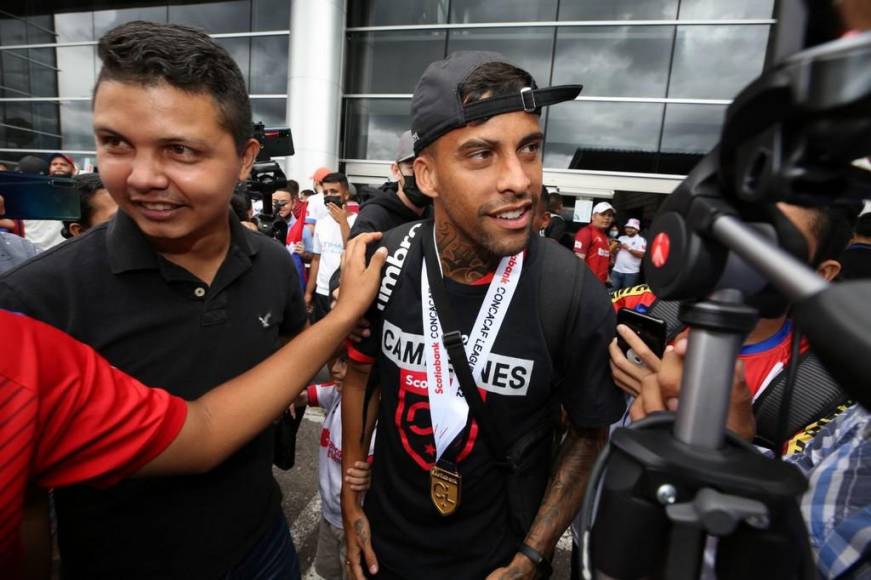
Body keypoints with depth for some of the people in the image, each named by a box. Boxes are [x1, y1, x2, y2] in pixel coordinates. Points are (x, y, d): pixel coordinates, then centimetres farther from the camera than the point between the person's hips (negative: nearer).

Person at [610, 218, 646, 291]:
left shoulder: (641, 240, 0)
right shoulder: (621, 238, 14)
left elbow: (641, 254, -13)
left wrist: (629, 248, -14)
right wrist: (616, 247, -5)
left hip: (631, 272, -4)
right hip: (617, 270, 4)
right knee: (613, 291, 5)